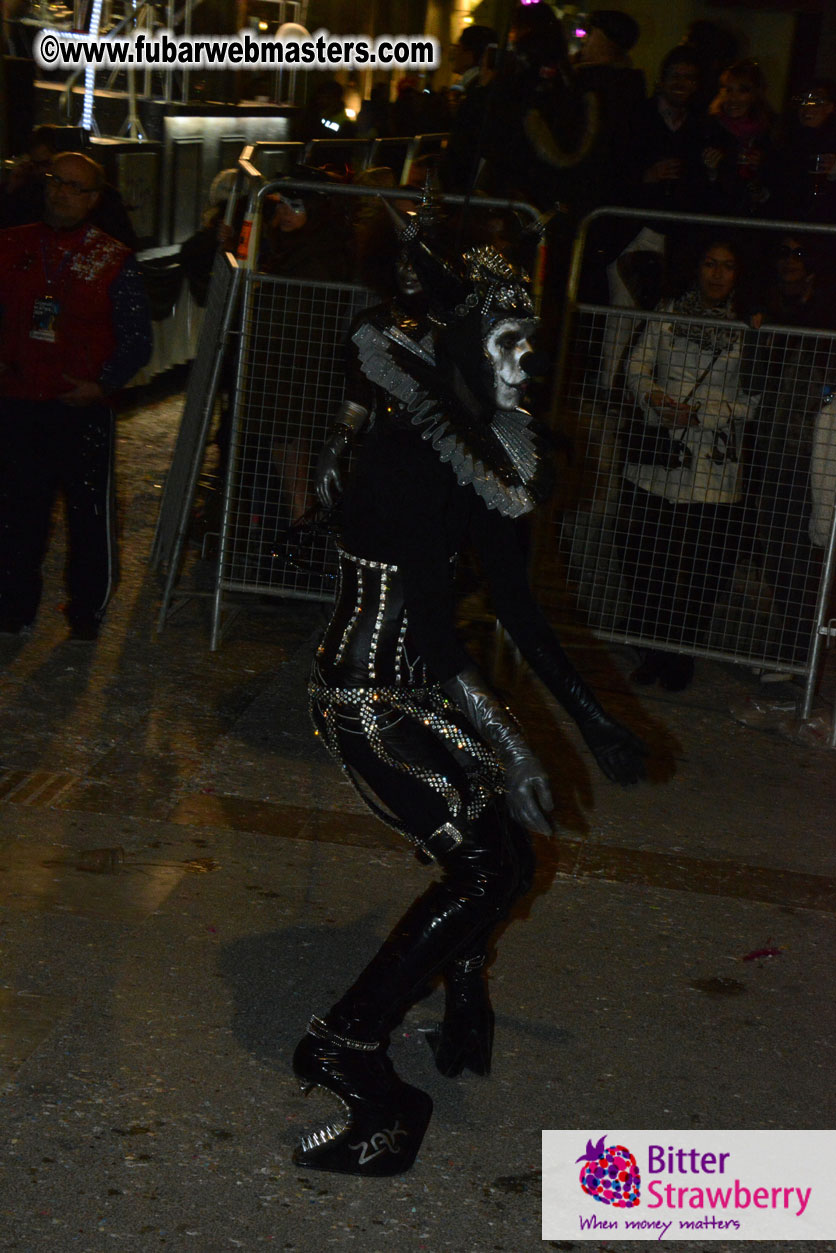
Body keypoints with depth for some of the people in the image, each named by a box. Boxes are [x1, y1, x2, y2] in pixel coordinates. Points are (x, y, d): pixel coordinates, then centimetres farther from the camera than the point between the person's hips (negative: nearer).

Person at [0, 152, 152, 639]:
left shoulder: (114, 261, -1)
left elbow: (137, 340, 1)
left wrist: (102, 385, -11)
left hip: (83, 408, -2)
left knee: (90, 512, 4)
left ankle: (88, 610, 20)